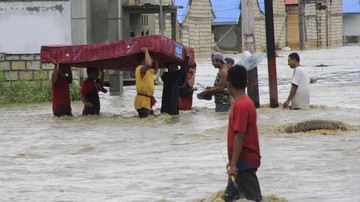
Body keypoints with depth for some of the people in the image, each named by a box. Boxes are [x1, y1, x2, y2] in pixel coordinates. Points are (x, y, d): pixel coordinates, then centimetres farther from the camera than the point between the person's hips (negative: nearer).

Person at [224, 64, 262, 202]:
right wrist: (232, 161, 23)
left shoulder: (241, 105, -19)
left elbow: (240, 137, -23)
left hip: (244, 162, -10)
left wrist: (233, 164, -23)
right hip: (241, 161, 10)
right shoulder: (245, 102, 11)